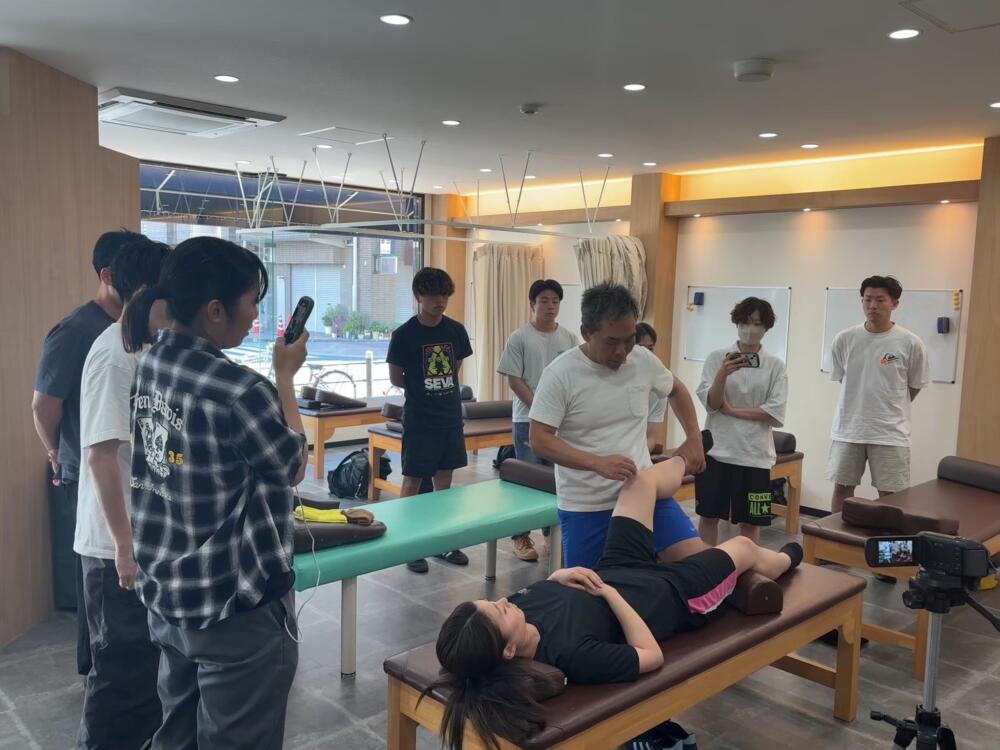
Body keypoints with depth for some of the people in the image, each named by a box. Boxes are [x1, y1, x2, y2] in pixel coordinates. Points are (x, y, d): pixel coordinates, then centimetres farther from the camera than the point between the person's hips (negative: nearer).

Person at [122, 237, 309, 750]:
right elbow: (293, 468, -9)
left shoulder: (149, 365, 0)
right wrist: (285, 375, -2)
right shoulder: (238, 390, -25)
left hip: (165, 592, 8)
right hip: (234, 607, -8)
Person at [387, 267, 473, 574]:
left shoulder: (456, 330, 2)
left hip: (451, 418, 5)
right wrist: (421, 390, 8)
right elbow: (396, 378, -1)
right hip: (419, 421, -4)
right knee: (412, 482, 2)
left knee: (444, 480, 14)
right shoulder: (404, 335, -10)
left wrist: (444, 390, 10)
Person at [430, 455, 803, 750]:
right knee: (743, 546, 18)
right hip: (676, 594, -5)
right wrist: (609, 592, -31)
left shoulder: (524, 604, -25)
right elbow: (652, 656, -32)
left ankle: (687, 457, 51)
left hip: (618, 569, 5)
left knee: (642, 480, 12)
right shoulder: (572, 654, -44)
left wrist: (559, 576, -19)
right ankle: (784, 561, 58)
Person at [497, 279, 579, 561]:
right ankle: (521, 537, 11)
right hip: (528, 419, -4)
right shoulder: (519, 338, -5)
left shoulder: (569, 338, 6)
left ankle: (552, 532, 23)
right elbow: (514, 379, -8)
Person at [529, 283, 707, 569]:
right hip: (584, 506, -3)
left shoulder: (644, 360, -1)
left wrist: (694, 439, 10)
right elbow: (540, 441, -17)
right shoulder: (560, 374, -14)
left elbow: (676, 390, 21)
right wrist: (598, 463, -29)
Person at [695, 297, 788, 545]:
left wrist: (731, 410, -12)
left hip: (754, 453, 0)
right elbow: (710, 403, -8)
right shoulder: (717, 357, 1)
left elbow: (775, 413, -8)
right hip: (717, 449, 0)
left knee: (750, 521, 9)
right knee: (709, 515, 6)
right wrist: (723, 374, -26)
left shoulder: (775, 366, 1)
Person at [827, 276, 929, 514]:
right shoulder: (844, 340, -3)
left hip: (890, 432, -2)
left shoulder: (910, 343, -8)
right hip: (848, 429, 2)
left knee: (889, 494, 5)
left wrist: (891, 411, 11)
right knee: (842, 487, 11)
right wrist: (862, 407, 10)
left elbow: (915, 385, 5)